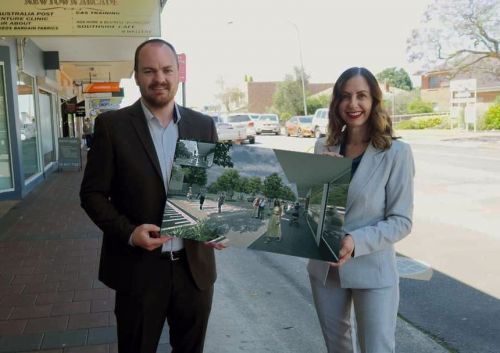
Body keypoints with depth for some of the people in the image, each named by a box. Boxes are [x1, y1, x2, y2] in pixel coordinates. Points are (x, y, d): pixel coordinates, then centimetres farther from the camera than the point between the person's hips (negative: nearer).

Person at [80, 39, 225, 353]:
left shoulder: (203, 125, 2)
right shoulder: (112, 125, -5)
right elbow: (92, 193, -4)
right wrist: (128, 232, -19)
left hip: (196, 266, 3)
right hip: (139, 269, -2)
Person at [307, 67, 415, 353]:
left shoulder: (396, 152, -13)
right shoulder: (324, 147, 0)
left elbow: (401, 221, -13)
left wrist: (357, 242, -27)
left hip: (372, 270, -4)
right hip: (324, 266, 5)